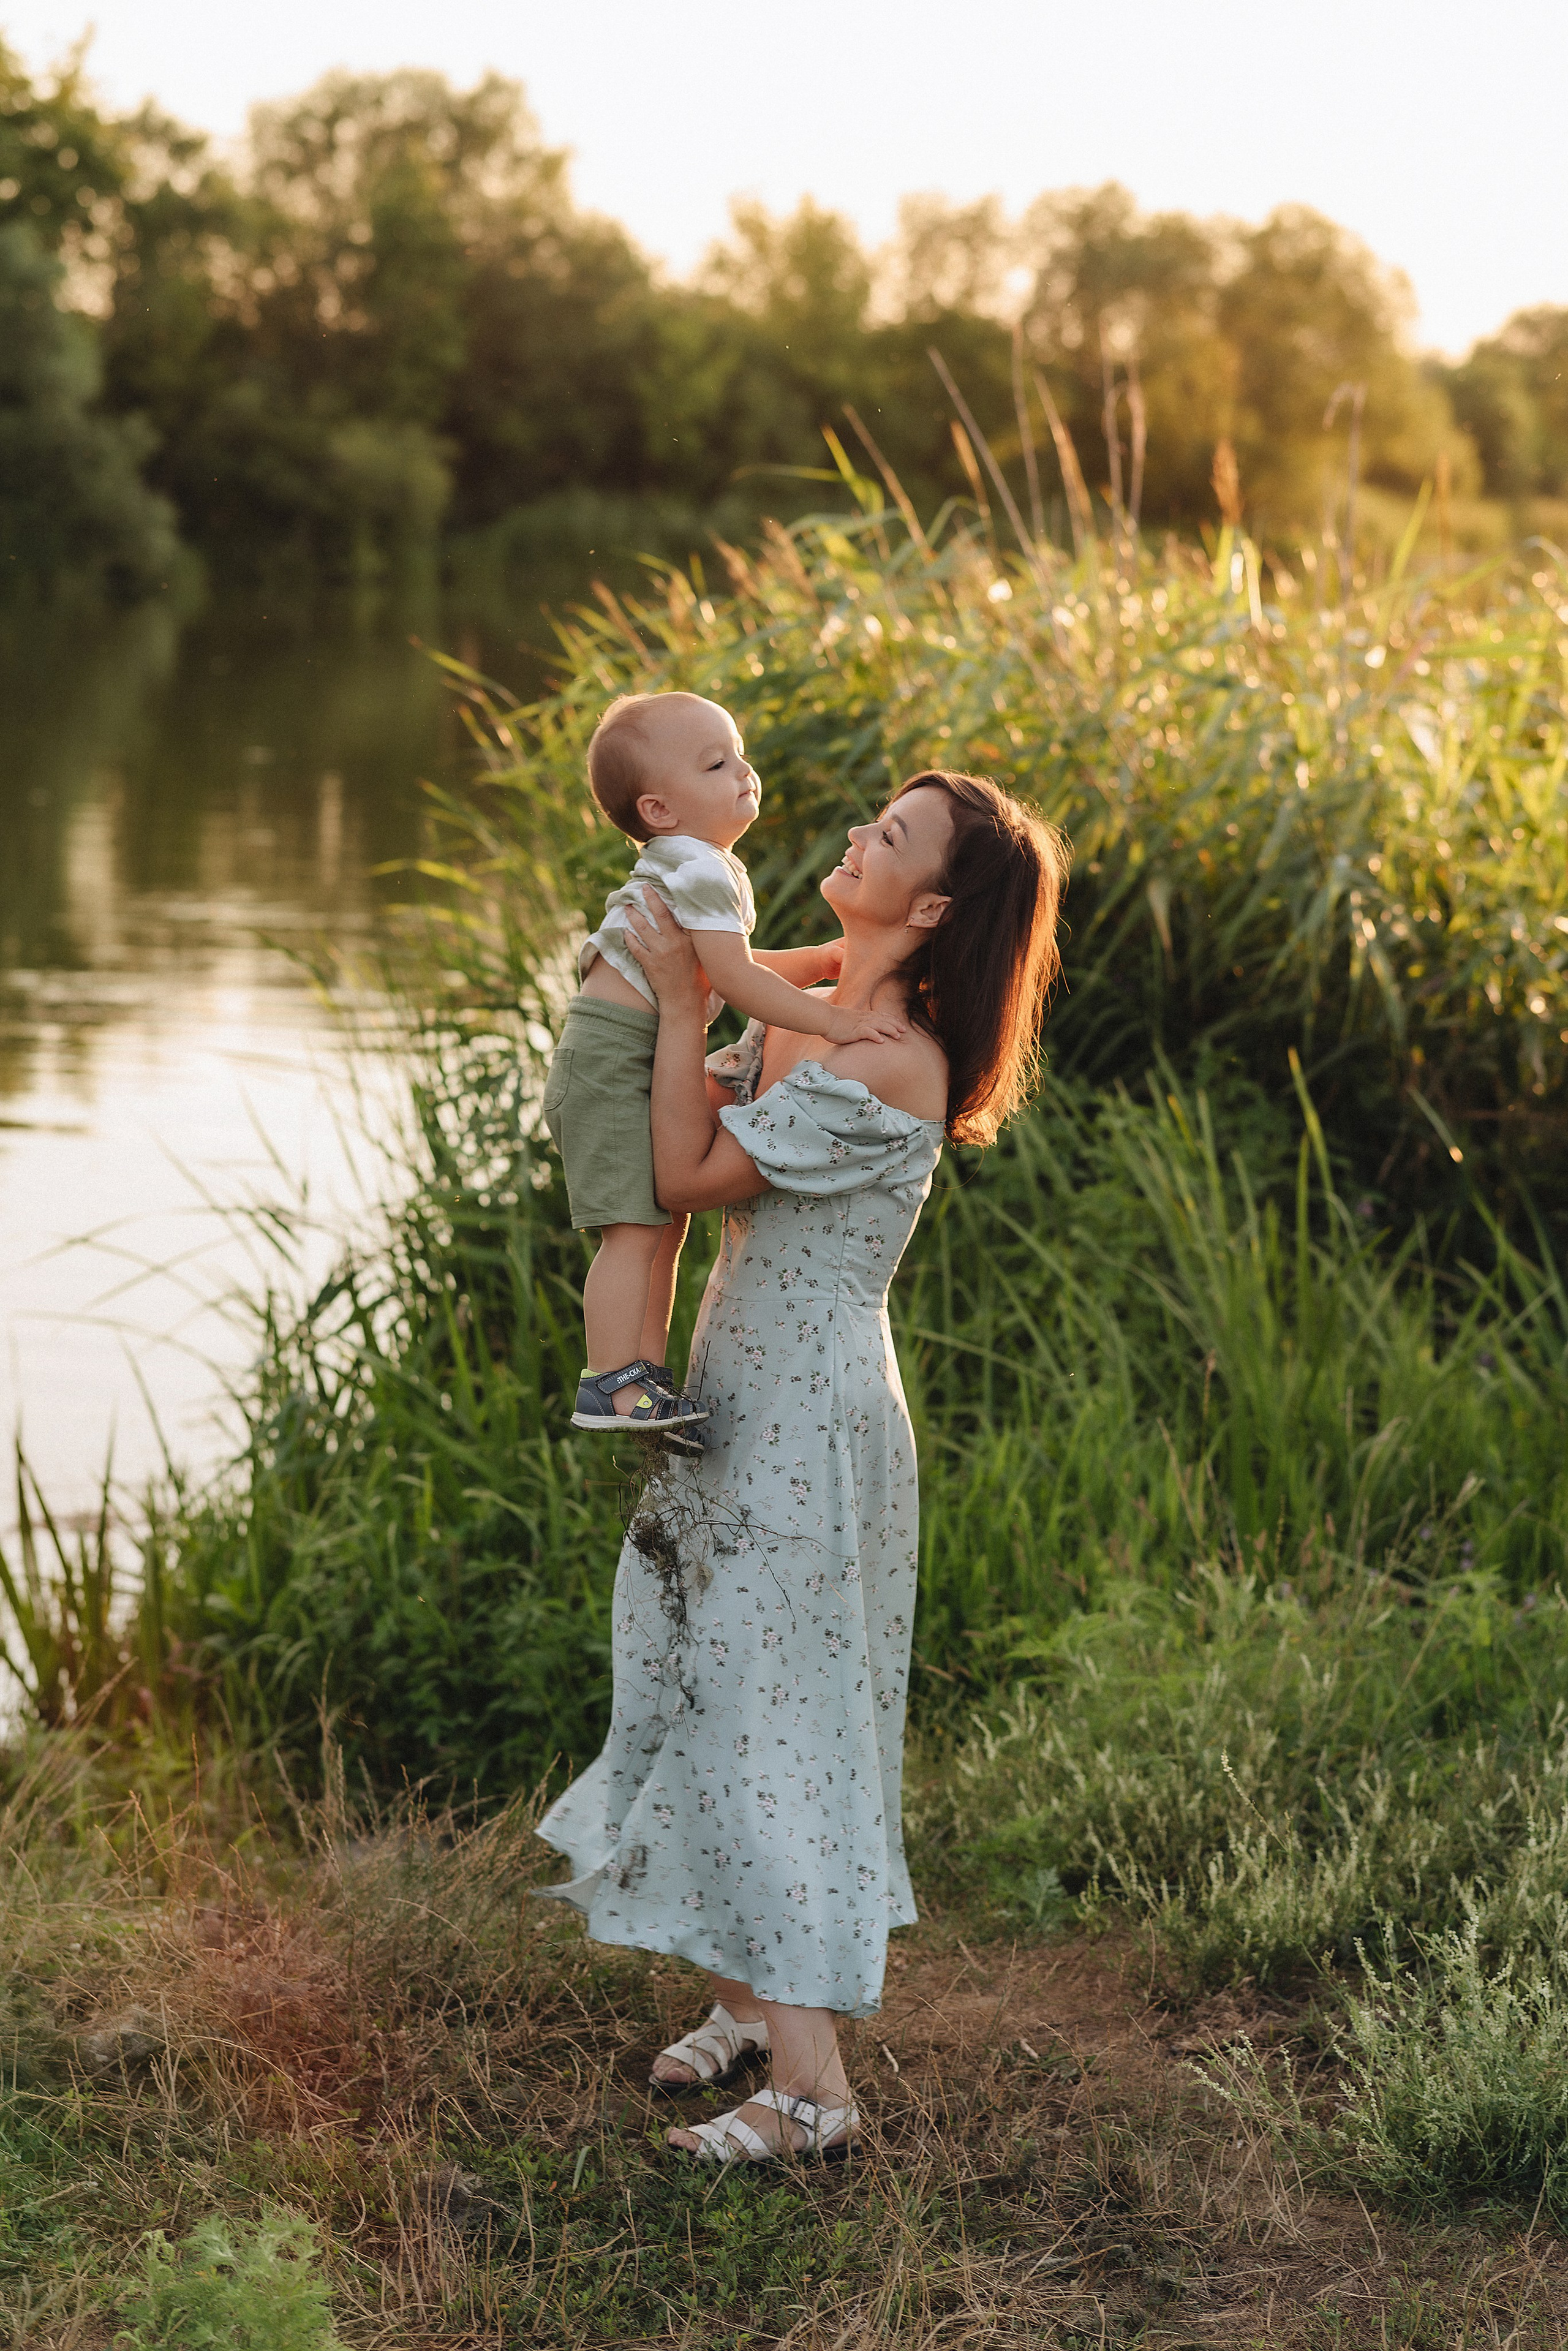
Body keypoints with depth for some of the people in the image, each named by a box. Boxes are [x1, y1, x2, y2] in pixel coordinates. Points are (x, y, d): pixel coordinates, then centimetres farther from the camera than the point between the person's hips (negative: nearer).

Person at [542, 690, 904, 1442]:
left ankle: (649, 1376, 16)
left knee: (668, 1219, 12)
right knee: (635, 1228, -14)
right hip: (612, 1060, -11)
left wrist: (819, 961, 20)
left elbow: (727, 969, 28)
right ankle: (613, 1385, -15)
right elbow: (735, 980, -21)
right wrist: (832, 1020, -19)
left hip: (647, 1068, 11)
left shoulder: (702, 867, 18)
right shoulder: (699, 869, -15)